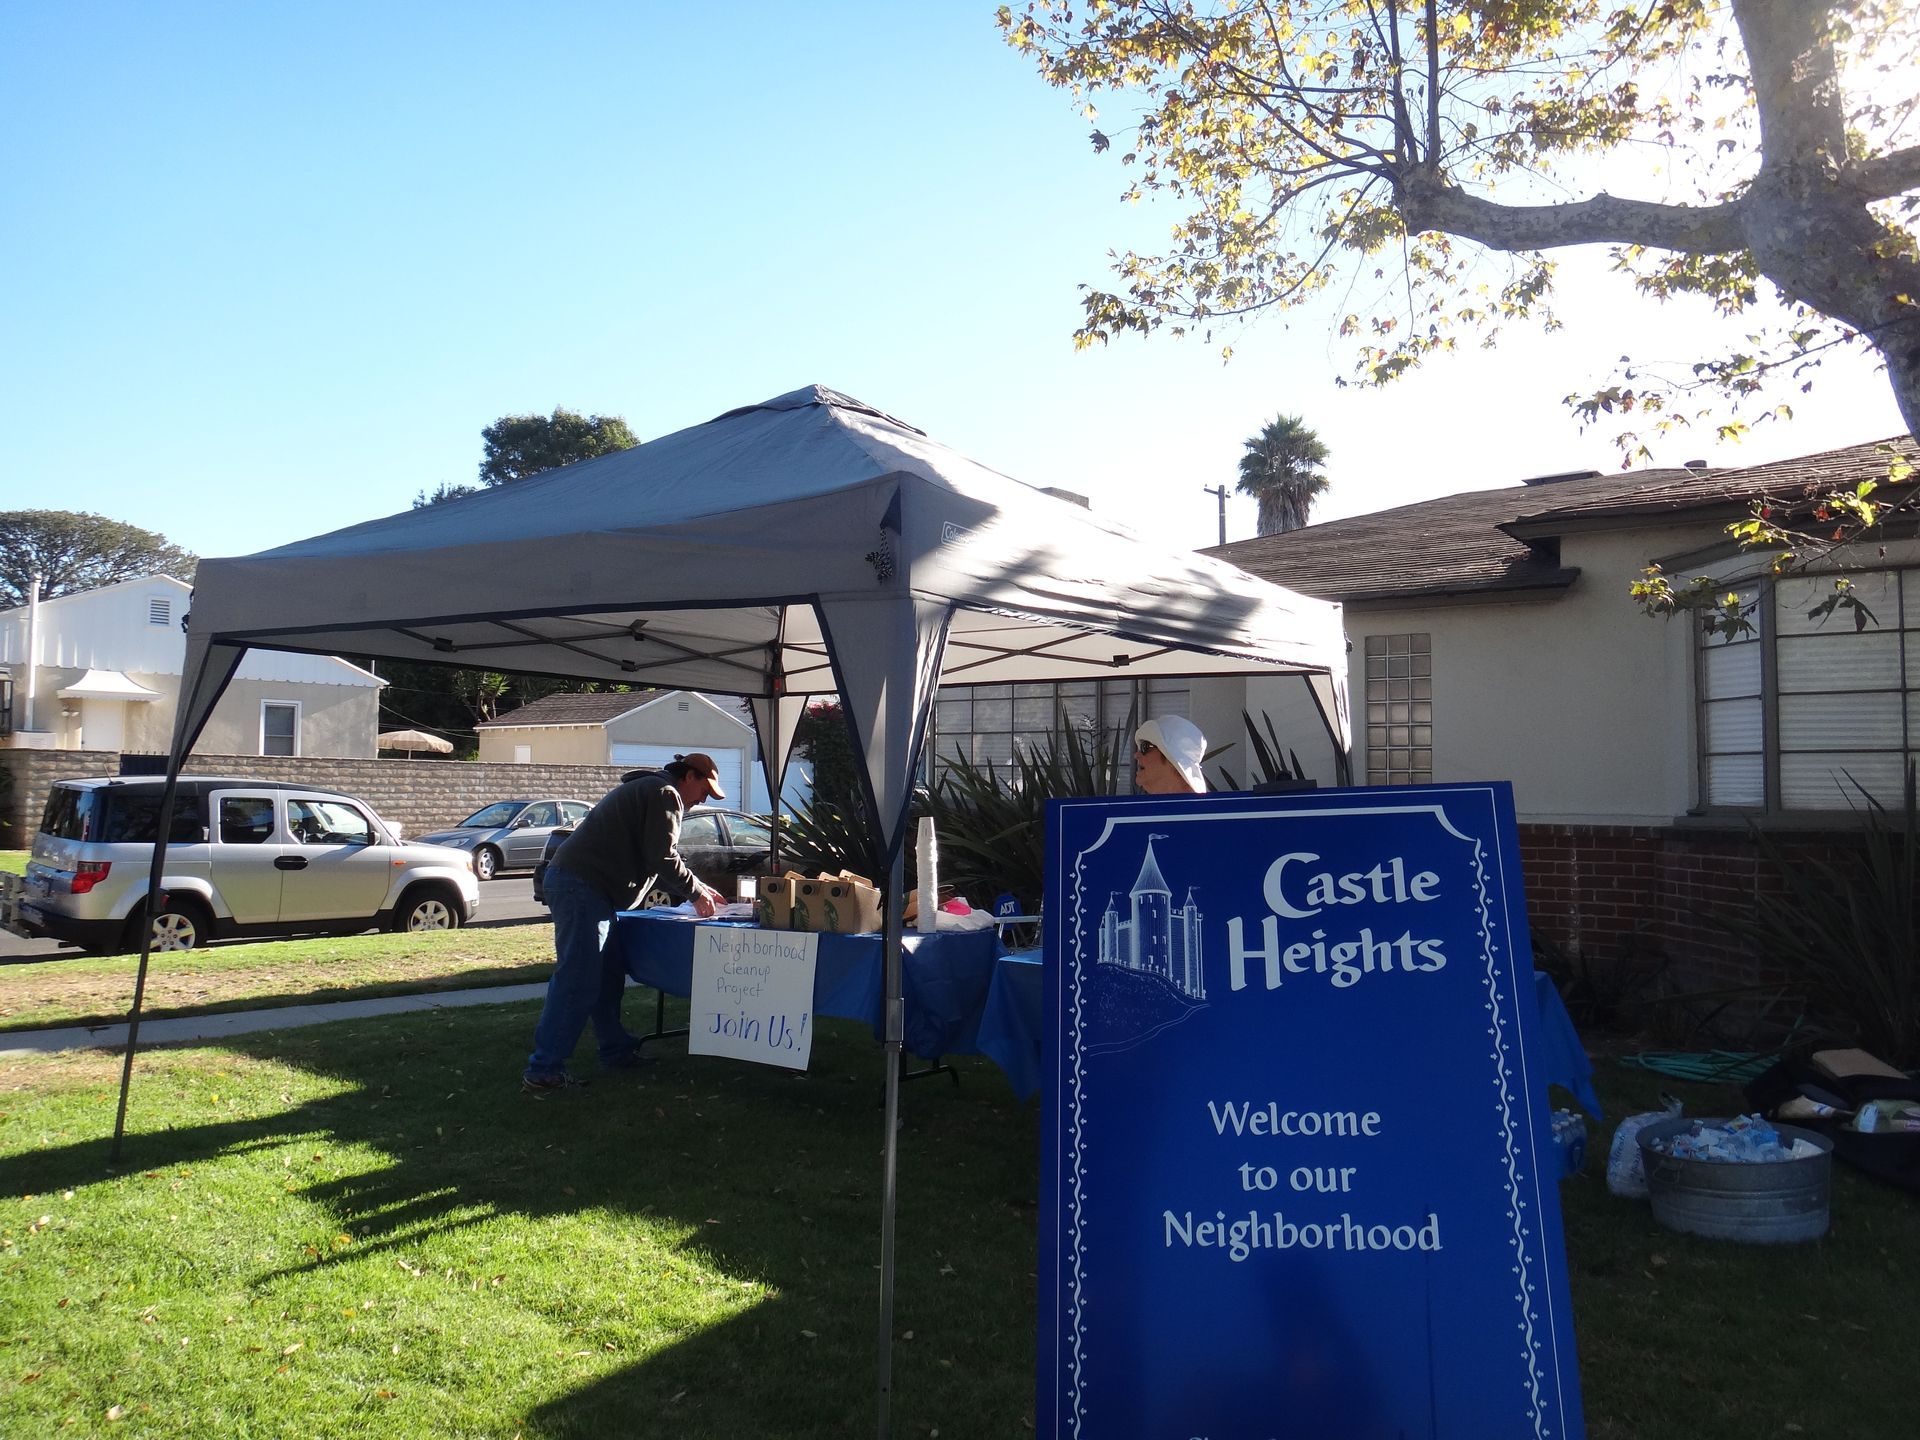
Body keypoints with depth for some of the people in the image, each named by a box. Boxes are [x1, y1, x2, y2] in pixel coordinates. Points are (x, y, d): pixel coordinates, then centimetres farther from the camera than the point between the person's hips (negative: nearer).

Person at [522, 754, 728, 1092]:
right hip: (582, 887, -11)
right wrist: (696, 892, -1)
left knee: (608, 975, 16)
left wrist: (697, 888, 26)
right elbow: (662, 859, -13)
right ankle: (544, 1069, -10)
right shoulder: (664, 794, -7)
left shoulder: (646, 789, 26)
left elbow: (657, 859, 31)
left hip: (576, 882, 11)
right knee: (578, 981, -11)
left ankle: (616, 1051, 25)